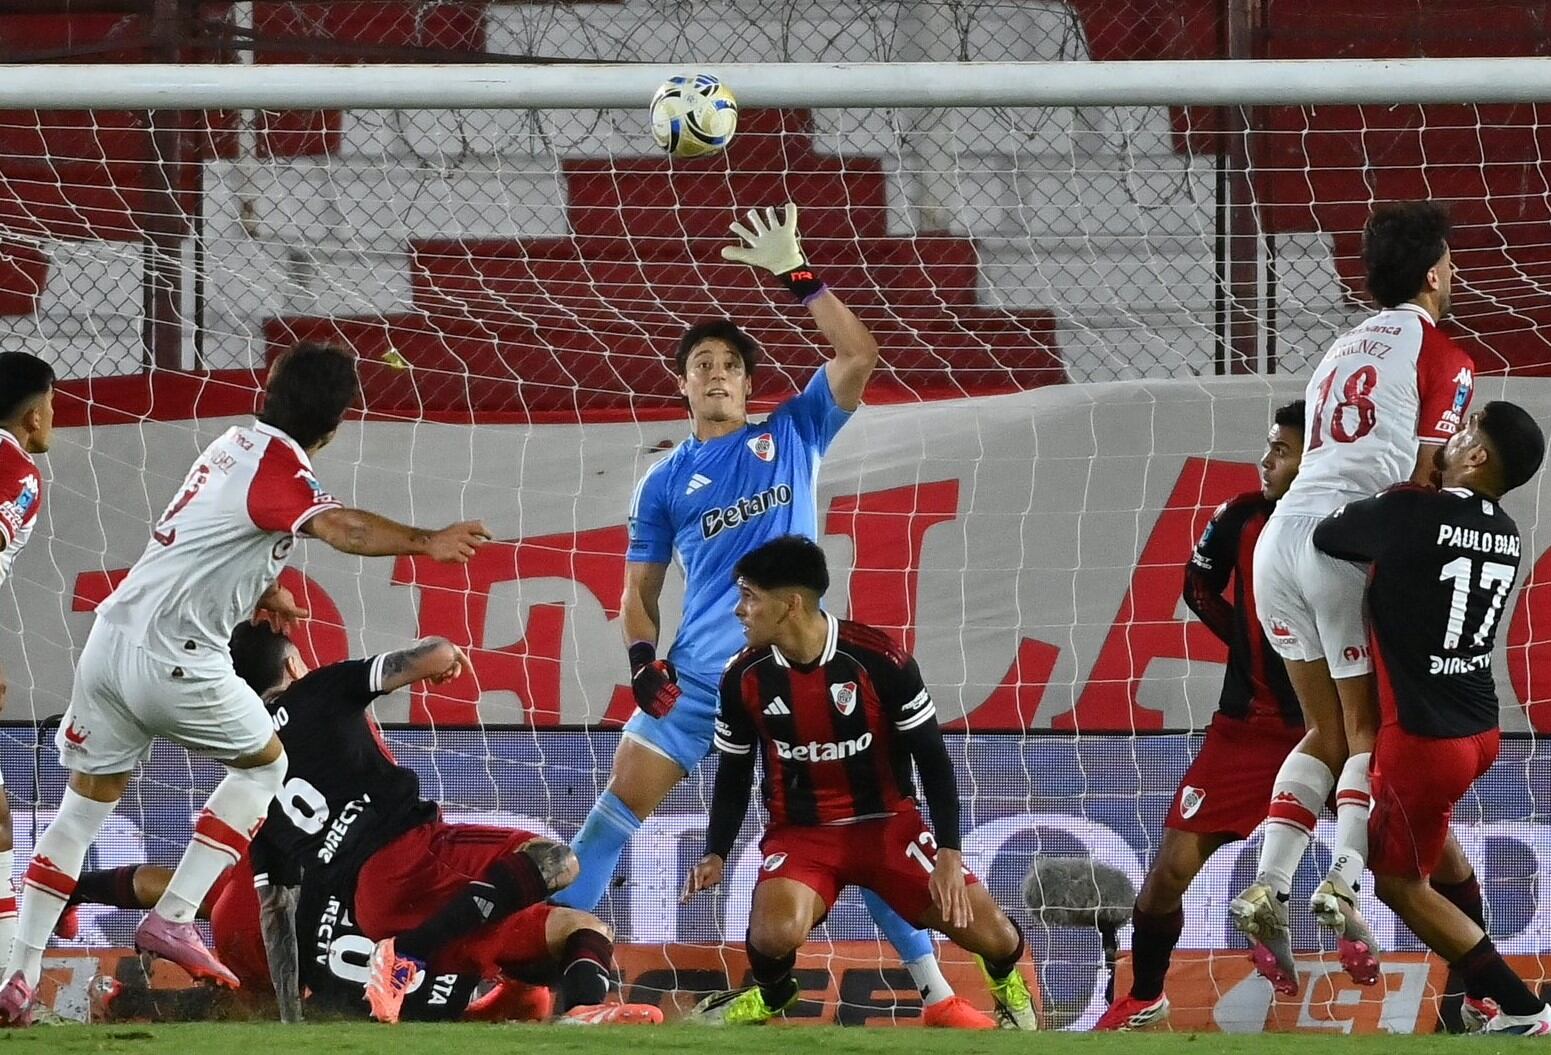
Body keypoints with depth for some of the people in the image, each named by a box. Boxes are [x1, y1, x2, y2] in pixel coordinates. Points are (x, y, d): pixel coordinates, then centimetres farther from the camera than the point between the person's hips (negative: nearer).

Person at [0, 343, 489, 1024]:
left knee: (84, 807, 13)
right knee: (264, 762, 15)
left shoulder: (239, 442, 17)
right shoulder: (277, 465, -10)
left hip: (113, 633, 7)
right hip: (172, 658, -7)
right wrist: (425, 542, -39)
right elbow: (338, 527, -31)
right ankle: (172, 919, 5)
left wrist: (261, 589, 42)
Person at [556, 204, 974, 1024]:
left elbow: (858, 354, -1)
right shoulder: (664, 484, 13)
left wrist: (795, 275, -7)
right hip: (697, 675, 1)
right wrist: (643, 661, -4)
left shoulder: (792, 435, 11)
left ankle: (936, 993, 0)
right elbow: (640, 591, 15)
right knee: (626, 793, -9)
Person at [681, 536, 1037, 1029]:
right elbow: (734, 774, 8)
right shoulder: (745, 677, -7)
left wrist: (949, 853, -15)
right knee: (775, 933, -31)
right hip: (800, 832, 1)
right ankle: (769, 994, 6)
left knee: (987, 933, -13)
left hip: (887, 822, -1)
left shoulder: (879, 660, -17)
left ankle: (1007, 978, 27)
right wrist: (715, 854, -5)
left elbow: (933, 761, -8)